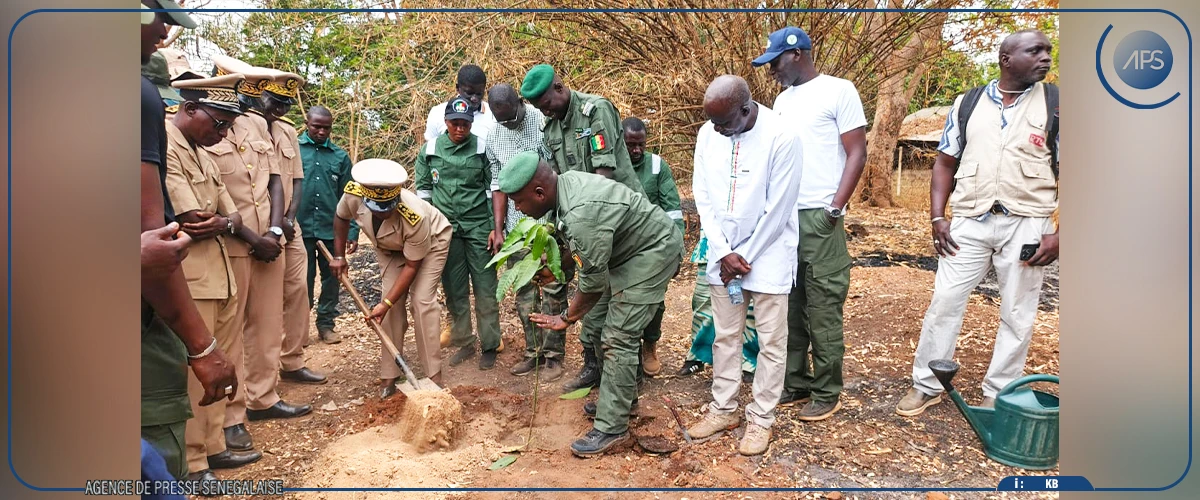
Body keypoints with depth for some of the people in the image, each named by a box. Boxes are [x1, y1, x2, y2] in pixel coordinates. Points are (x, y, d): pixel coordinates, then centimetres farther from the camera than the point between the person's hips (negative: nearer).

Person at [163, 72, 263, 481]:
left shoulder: (202, 156, 17)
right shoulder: (162, 147, -14)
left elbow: (234, 217, 14)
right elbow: (192, 221, -19)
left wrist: (222, 223, -8)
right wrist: (220, 220, 2)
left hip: (218, 274, 9)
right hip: (187, 279, -9)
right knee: (192, 370, -1)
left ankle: (212, 447, 28)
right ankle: (191, 466, 13)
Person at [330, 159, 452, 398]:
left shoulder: (415, 217, -42)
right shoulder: (353, 194, -31)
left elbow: (412, 266, -29)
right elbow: (341, 218, -4)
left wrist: (385, 304, -29)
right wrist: (339, 256, -3)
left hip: (431, 241, -4)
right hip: (389, 247, 5)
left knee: (422, 301, -17)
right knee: (393, 302, -5)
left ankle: (433, 375, -8)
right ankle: (389, 375, 3)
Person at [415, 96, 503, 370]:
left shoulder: (482, 149, -1)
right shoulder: (429, 150, 4)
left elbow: (493, 190, 1)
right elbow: (423, 190, 11)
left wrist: (496, 228, -4)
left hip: (479, 227, -2)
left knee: (485, 289, 1)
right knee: (454, 291, 9)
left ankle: (489, 346, 11)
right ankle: (463, 343, 21)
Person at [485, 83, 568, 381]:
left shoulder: (545, 120, -8)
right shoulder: (494, 138, 7)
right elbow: (499, 185, 10)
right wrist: (499, 229, 6)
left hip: (550, 220, -5)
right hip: (517, 225, 5)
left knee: (553, 289, -2)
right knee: (524, 291, 9)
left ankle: (553, 356, 9)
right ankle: (534, 352, 19)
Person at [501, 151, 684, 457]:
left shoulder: (582, 215, -34)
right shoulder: (564, 182, -6)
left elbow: (594, 282, -23)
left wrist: (566, 319, -10)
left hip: (653, 251, -10)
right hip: (627, 249, 10)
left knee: (618, 337, -11)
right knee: (607, 326, 15)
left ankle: (611, 429, -4)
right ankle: (621, 397, 32)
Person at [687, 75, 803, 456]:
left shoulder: (781, 136, -17)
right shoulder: (708, 134, -1)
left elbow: (778, 209, -15)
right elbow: (703, 197, 2)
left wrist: (746, 256, -10)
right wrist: (724, 252, -6)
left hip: (769, 254, -4)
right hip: (723, 253, 5)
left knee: (771, 340, 4)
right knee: (724, 335, 12)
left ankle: (761, 418, 18)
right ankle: (723, 409, 26)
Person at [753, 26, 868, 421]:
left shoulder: (839, 91, -2)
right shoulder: (783, 100, 17)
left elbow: (857, 153, -5)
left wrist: (835, 209, -13)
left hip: (820, 218, -6)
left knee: (823, 309, 1)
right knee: (789, 307, 9)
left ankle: (827, 393, 13)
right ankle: (796, 384, 21)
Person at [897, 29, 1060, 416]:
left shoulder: (1056, 104, 0)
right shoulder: (967, 104, 6)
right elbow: (945, 163, 9)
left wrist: (1059, 234, -10)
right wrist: (937, 218, -1)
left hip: (1026, 225, -1)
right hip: (970, 221, 1)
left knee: (1017, 314, 7)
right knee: (944, 300, 3)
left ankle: (998, 396, 22)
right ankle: (926, 385, 16)